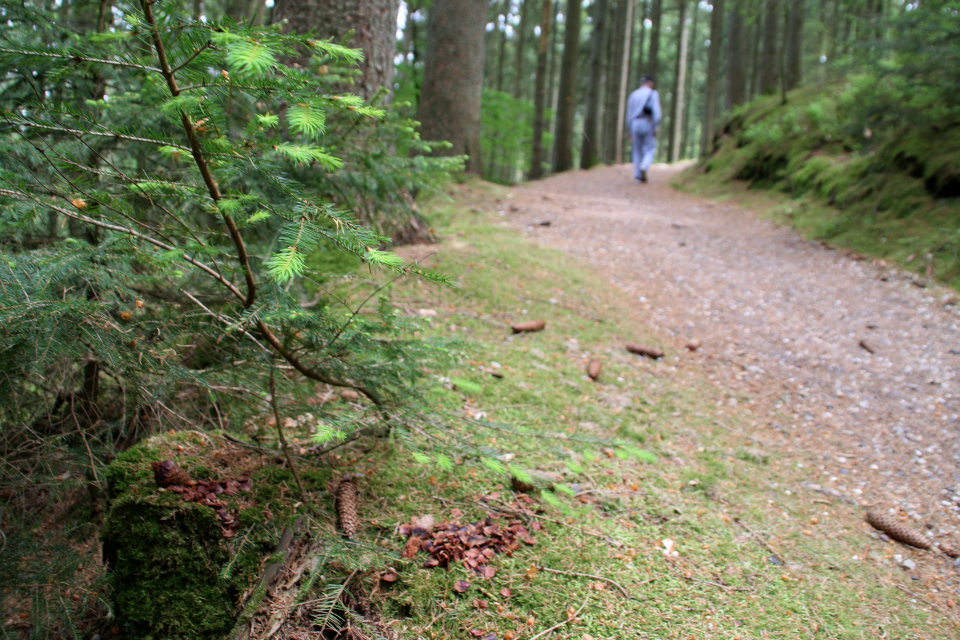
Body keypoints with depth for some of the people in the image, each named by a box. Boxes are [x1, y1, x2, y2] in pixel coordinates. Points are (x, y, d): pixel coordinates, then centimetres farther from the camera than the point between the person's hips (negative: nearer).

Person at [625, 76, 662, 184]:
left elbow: (629, 115, 14)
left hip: (635, 124, 4)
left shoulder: (633, 95, 14)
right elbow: (657, 111, -11)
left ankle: (637, 176, 3)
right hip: (648, 124, -4)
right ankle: (644, 167, -25)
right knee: (650, 149, 2)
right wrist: (655, 128, -9)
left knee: (637, 151, 10)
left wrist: (630, 131, 19)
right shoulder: (653, 94, 1)